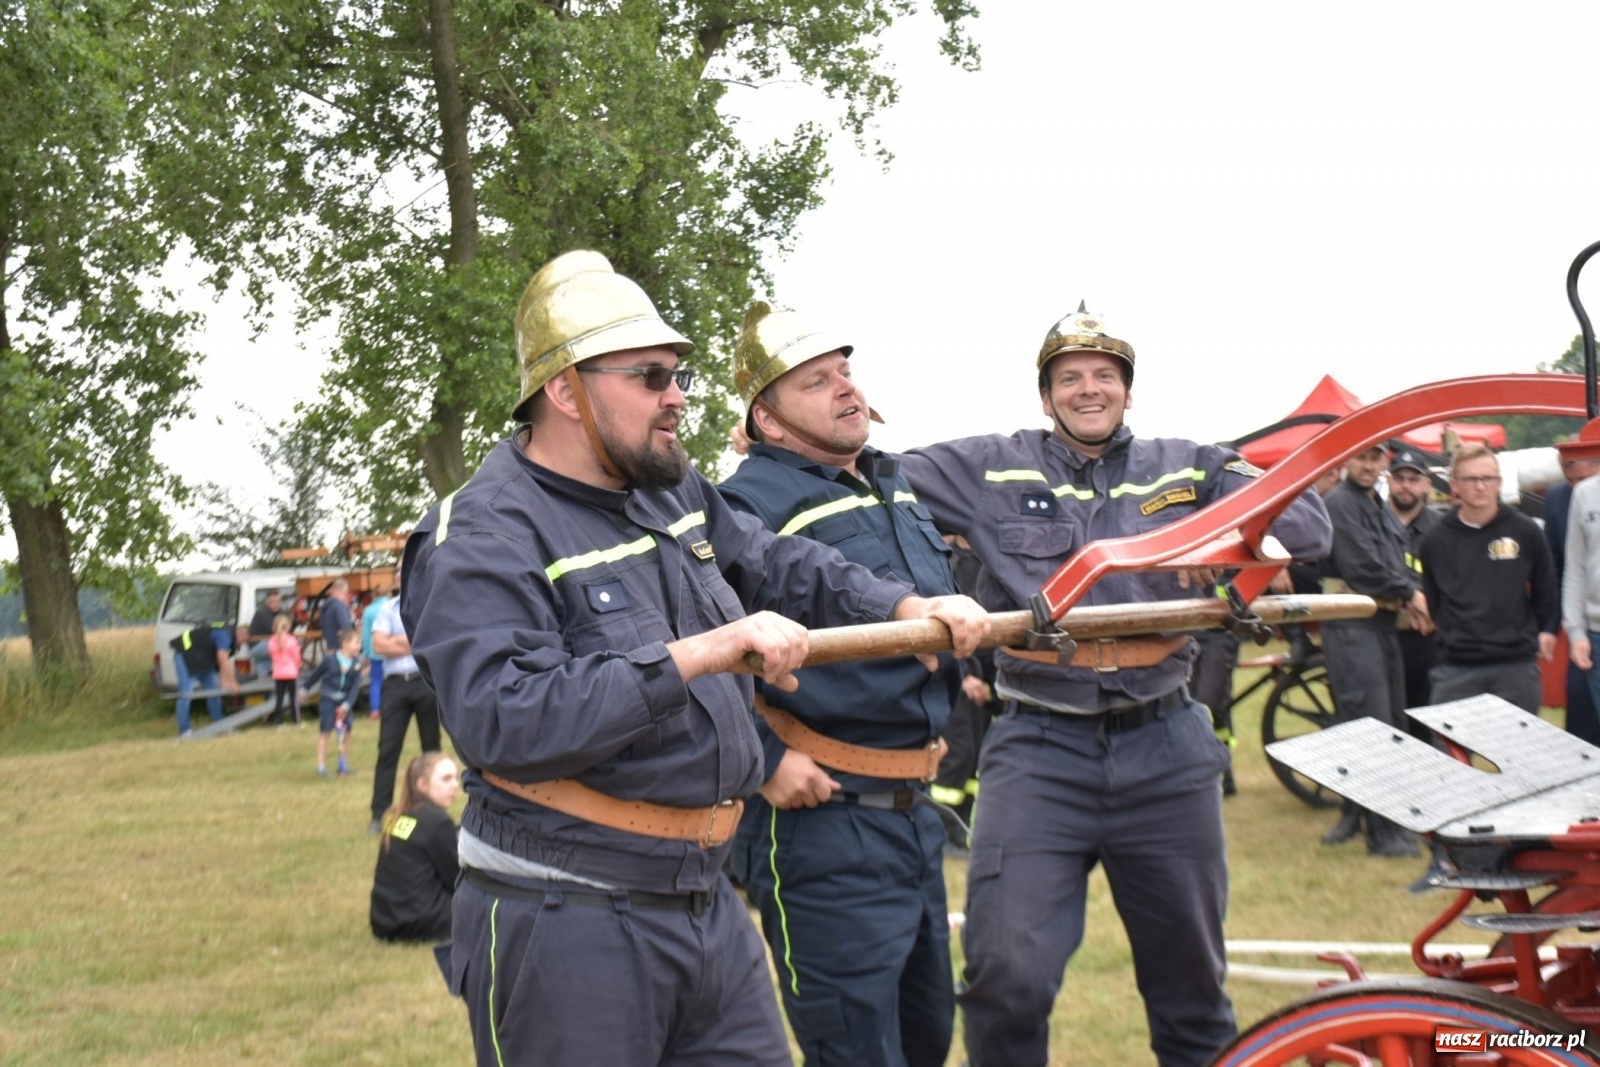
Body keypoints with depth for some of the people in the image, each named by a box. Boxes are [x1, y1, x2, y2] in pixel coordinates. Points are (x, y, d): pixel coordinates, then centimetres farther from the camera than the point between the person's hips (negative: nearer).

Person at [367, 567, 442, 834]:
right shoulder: (388, 608, 9)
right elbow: (379, 644, -3)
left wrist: (399, 641, -7)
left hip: (427, 681, -1)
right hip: (396, 683, 1)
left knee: (431, 747, 7)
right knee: (388, 748, -1)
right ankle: (379, 814, 0)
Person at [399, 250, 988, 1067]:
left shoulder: (675, 495, 12)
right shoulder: (485, 539, -15)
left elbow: (788, 570, 27)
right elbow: (504, 722, -29)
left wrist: (907, 607, 11)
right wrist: (697, 655, -30)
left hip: (707, 901, 8)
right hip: (564, 922, -8)